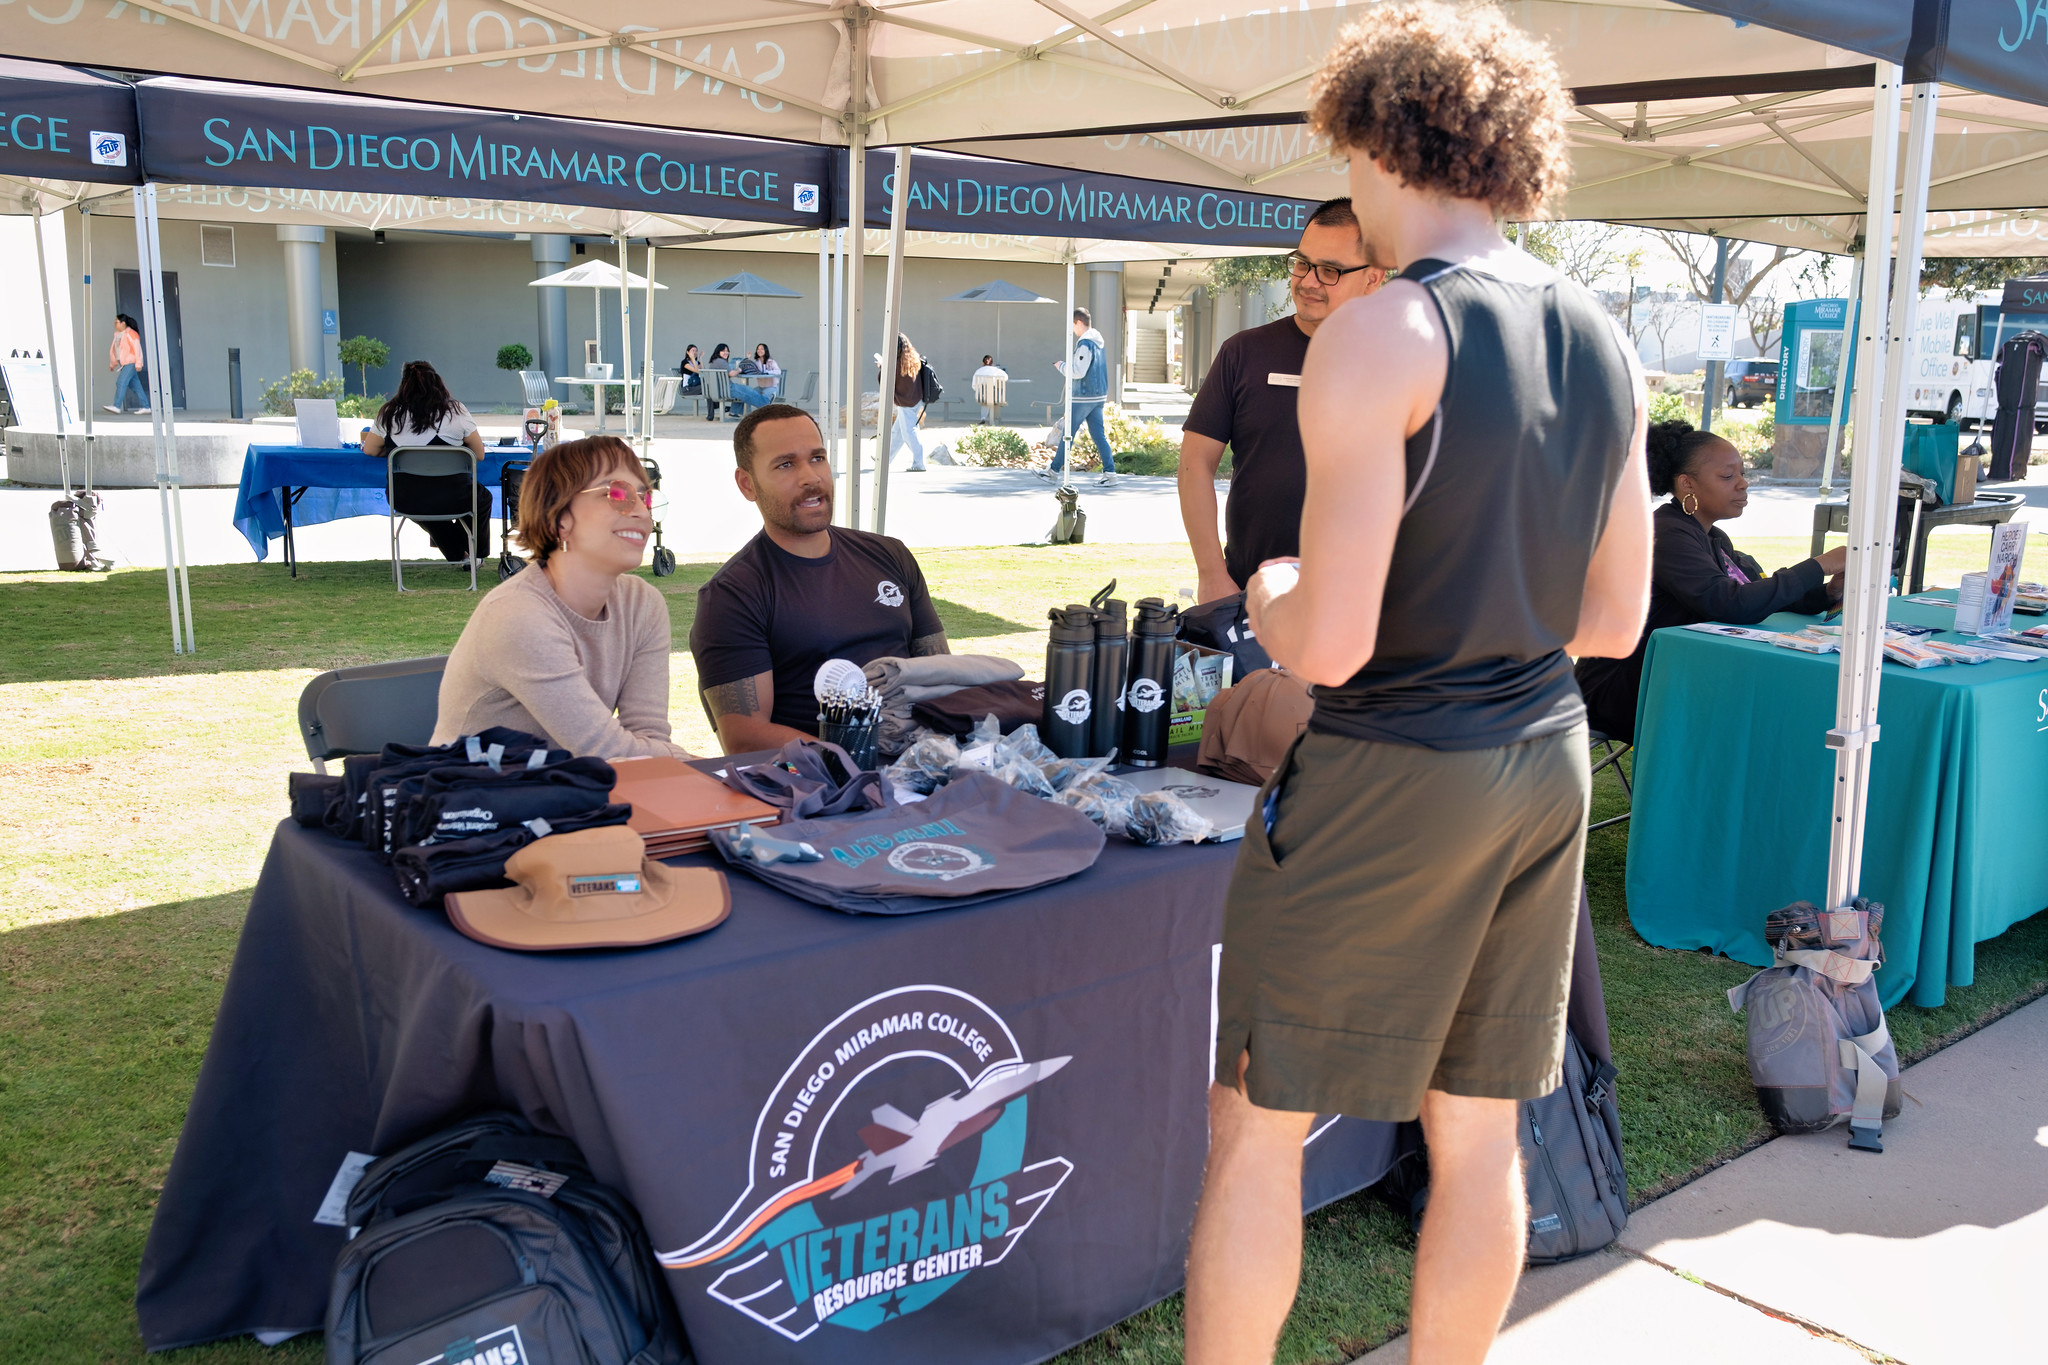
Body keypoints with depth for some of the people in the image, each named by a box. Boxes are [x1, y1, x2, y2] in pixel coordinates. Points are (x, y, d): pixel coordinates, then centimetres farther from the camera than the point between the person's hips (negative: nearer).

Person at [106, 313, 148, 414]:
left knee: (121, 382, -14)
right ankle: (145, 407, 8)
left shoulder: (131, 334, -9)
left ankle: (117, 406, -16)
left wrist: (138, 364, -18)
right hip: (124, 364, 8)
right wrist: (112, 363, 20)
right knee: (135, 385, 7)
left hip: (131, 363, -8)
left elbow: (137, 349, -13)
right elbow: (114, 349, 22)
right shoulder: (117, 334, 16)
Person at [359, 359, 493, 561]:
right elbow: (479, 454, 1)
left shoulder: (389, 414, 0)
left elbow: (369, 450, 10)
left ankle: (456, 554, 47)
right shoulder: (455, 411, -5)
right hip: (451, 500, -2)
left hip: (405, 500, 2)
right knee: (482, 497, 31)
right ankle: (474, 553, 43)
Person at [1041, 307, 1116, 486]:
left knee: (1067, 434, 2)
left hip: (1083, 397, -9)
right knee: (1099, 435, 6)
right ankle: (1110, 473, 0)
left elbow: (1078, 372, -21)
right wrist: (1067, 365, 16)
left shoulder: (1085, 343, -17)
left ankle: (1054, 471, 11)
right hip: (1098, 396, 9)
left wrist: (1061, 365, -6)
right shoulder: (1098, 342, 12)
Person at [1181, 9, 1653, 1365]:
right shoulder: (1608, 347, 7)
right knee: (1479, 1130, 18)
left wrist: (1269, 594, 0)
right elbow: (1613, 620, 12)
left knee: (1256, 1129, 7)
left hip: (1387, 776, -7)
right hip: (1545, 761, 8)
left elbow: (1329, 643, -21)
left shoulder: (1380, 338, -16)